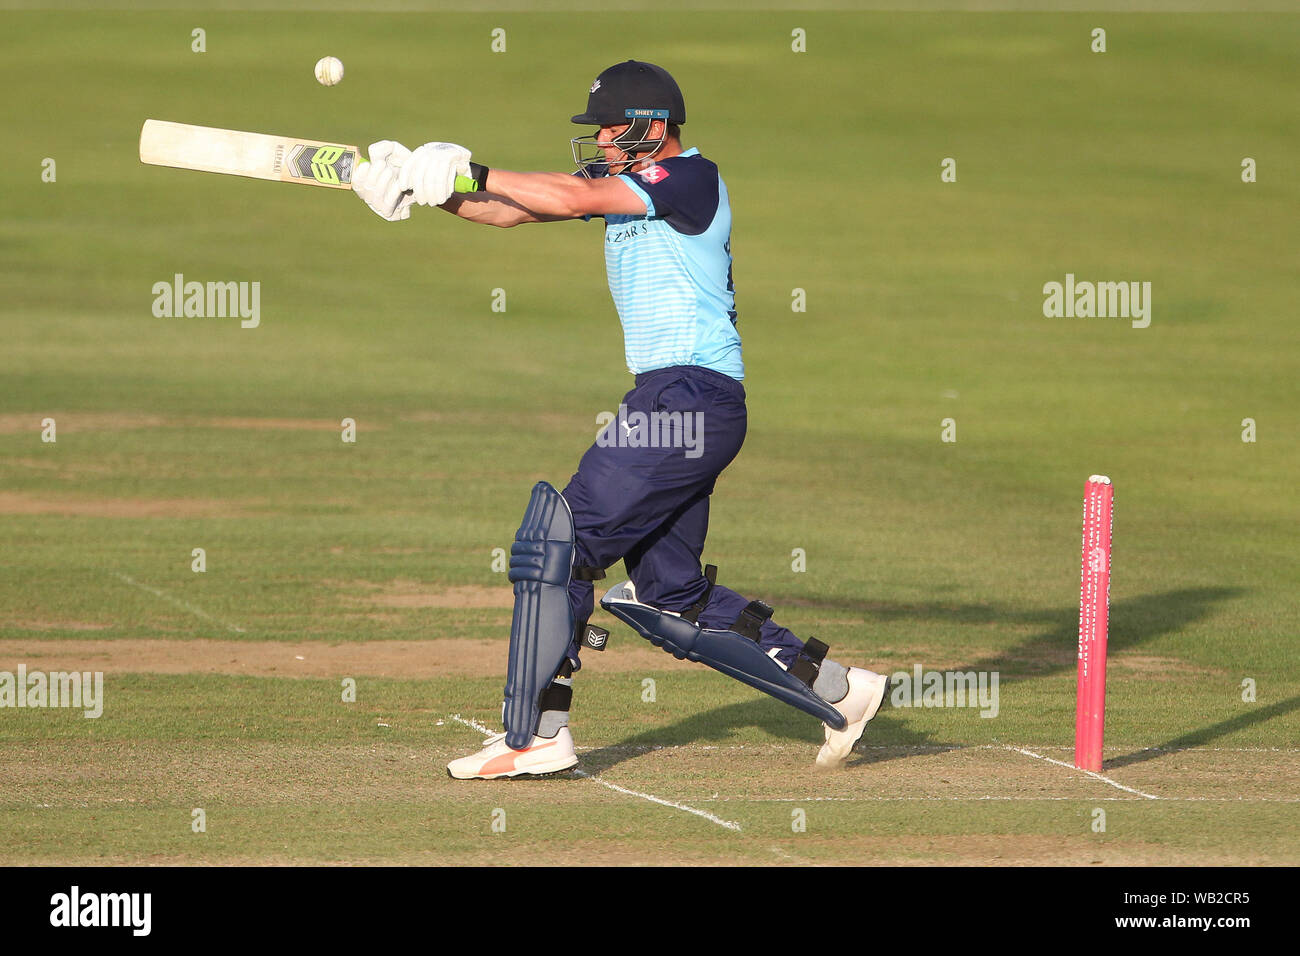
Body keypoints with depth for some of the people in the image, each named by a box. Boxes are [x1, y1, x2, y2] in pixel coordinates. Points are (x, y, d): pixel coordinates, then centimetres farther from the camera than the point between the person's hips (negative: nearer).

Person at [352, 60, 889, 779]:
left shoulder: (692, 178, -10)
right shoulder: (621, 184, 16)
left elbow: (573, 197, -20)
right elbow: (515, 211, 10)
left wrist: (467, 171, -15)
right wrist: (425, 188, -4)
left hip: (690, 400, -10)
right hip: (670, 402, 10)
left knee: (558, 542, -11)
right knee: (668, 596, 12)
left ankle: (535, 738, -9)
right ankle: (834, 689, 17)